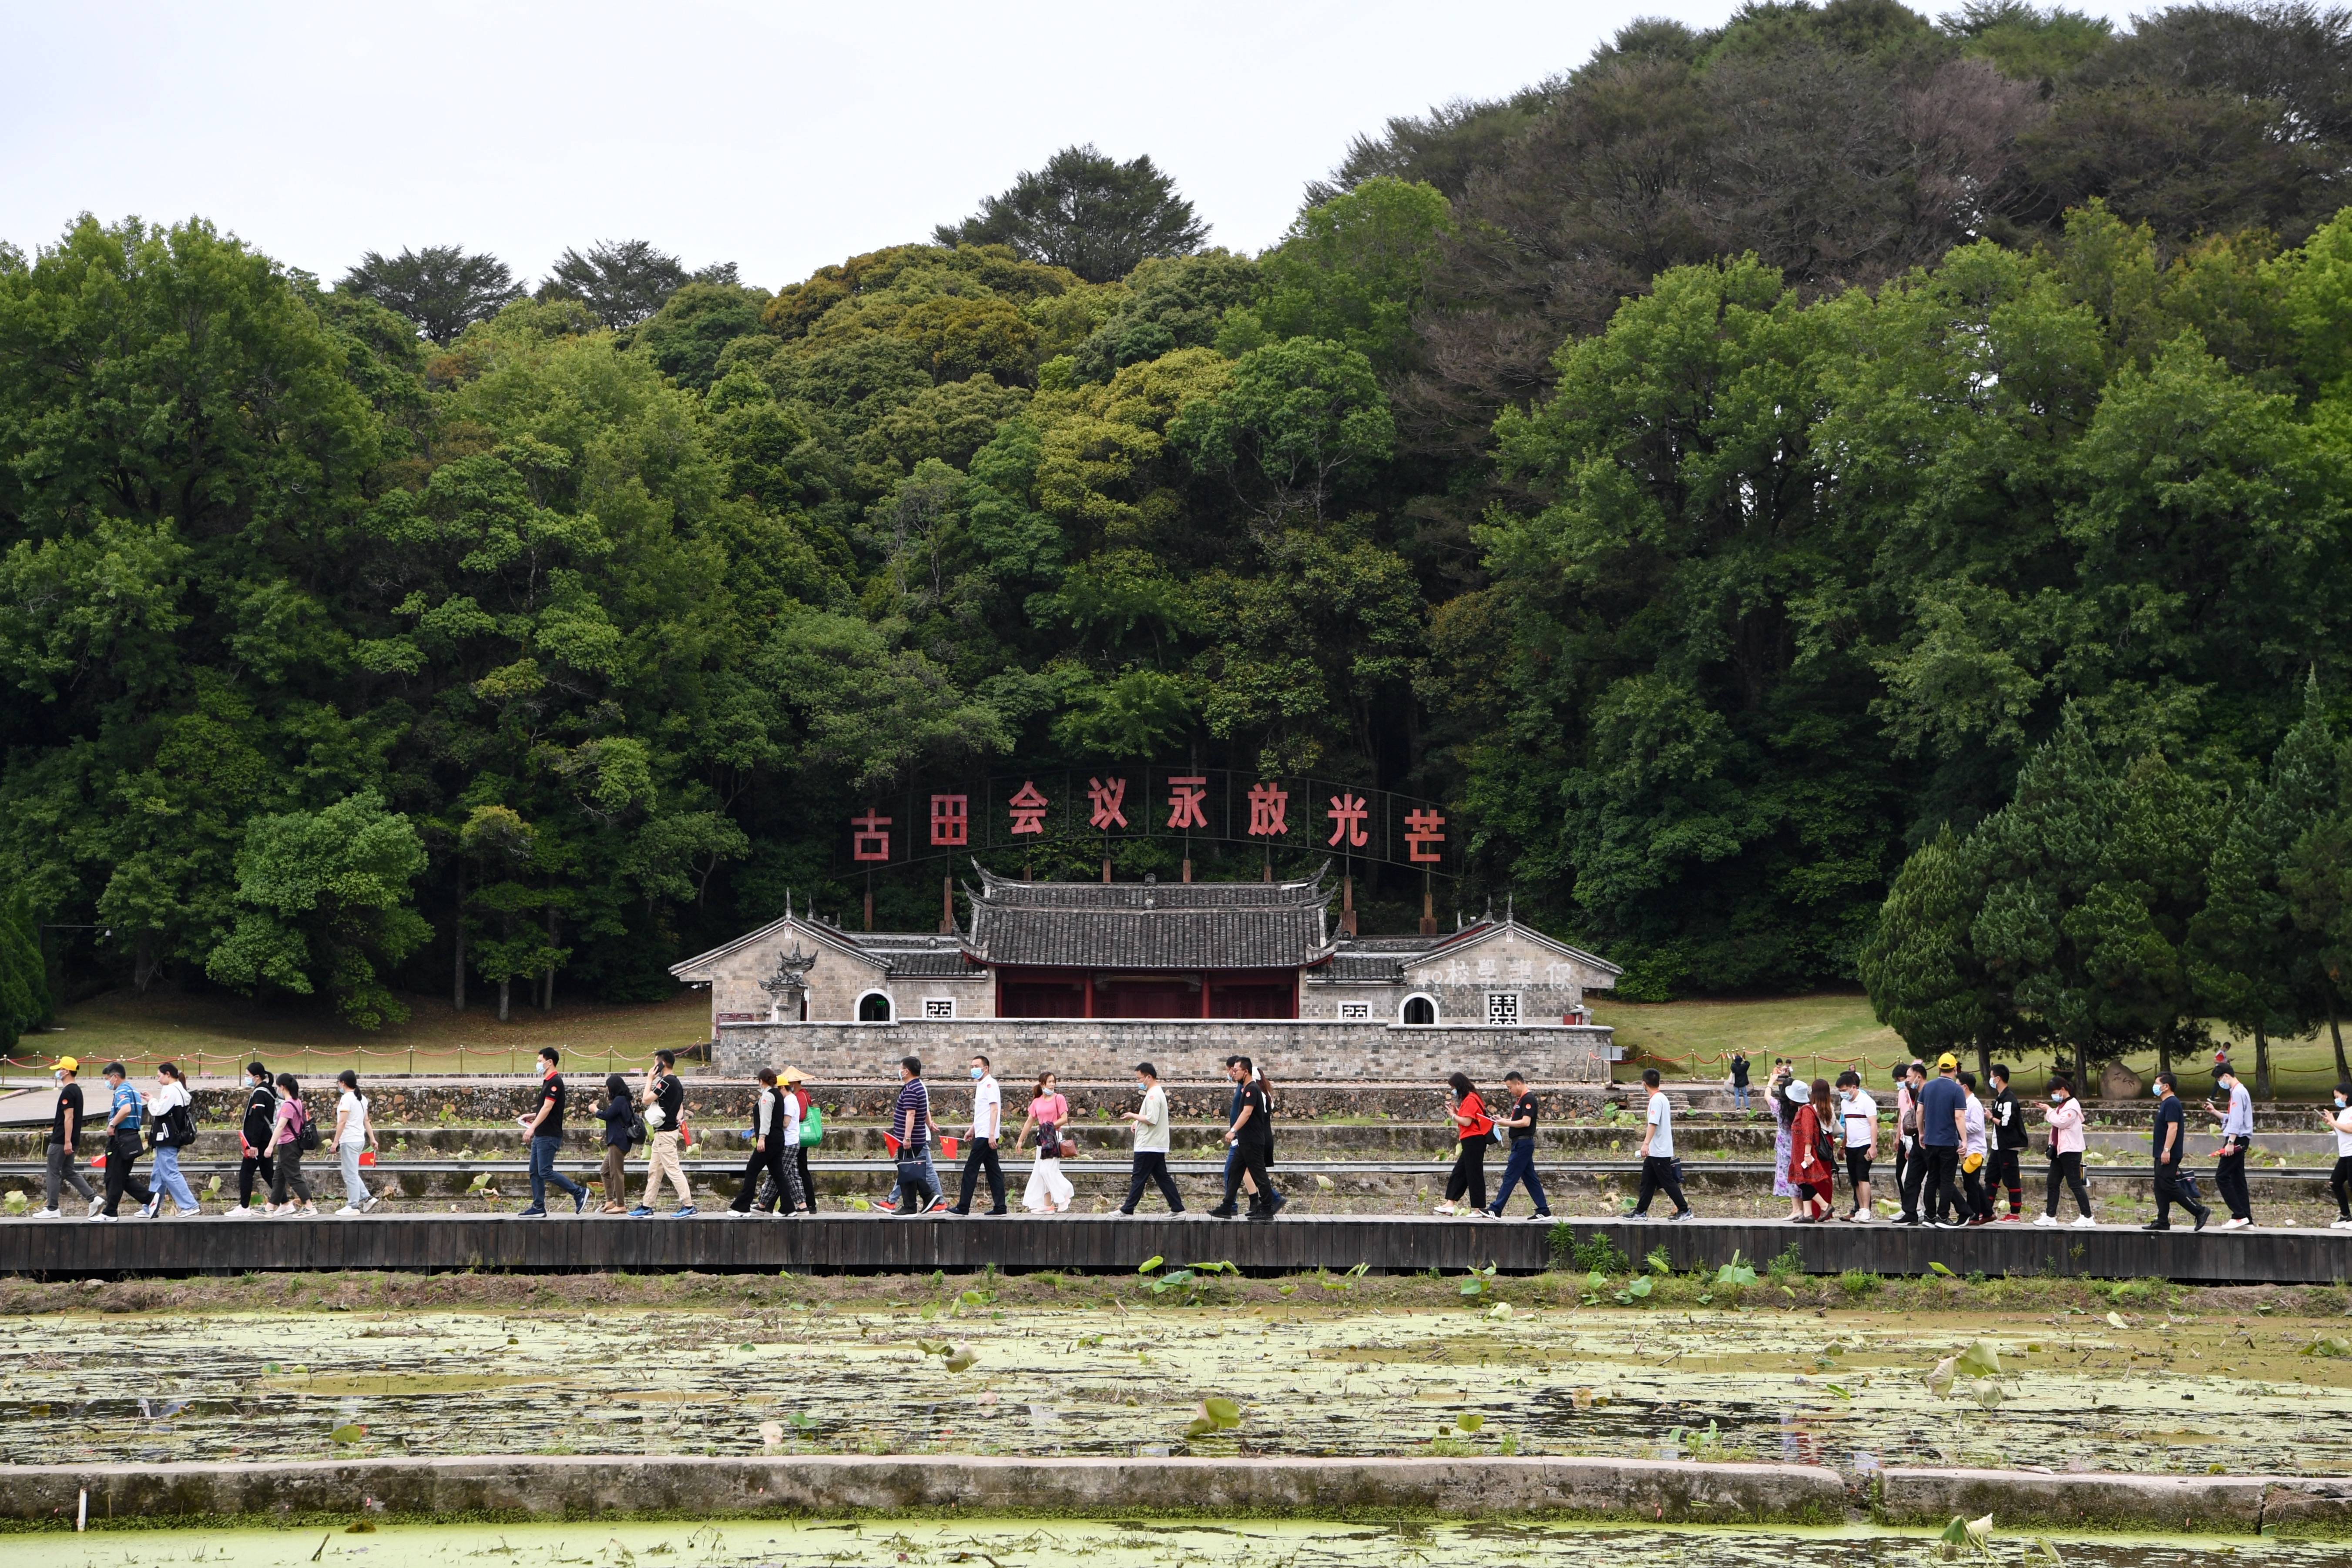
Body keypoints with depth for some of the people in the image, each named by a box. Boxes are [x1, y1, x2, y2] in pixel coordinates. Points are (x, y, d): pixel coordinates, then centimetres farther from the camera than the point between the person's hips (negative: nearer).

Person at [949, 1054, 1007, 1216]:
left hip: (985, 1136, -10)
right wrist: (972, 1130, 27)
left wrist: (992, 1134, -24)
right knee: (993, 1171, 7)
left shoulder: (989, 1084, -12)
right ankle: (1000, 1207, 7)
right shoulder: (981, 1085, 18)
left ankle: (963, 1207, -5)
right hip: (983, 1135, 10)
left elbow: (994, 1110, -19)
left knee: (971, 1170, -7)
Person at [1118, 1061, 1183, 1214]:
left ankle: (1127, 1210, -1)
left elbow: (1151, 1120, -24)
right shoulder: (1157, 1092, 17)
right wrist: (1138, 1121, 9)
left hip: (1148, 1146, -10)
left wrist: (1134, 1116, -11)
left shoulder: (1153, 1095, -16)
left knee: (1138, 1178, -5)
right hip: (1157, 1145, 10)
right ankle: (1177, 1208, 8)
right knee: (1162, 1177, 10)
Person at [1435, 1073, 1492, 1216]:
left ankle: (1478, 1209, -3)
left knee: (1474, 1175, -6)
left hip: (1473, 1141, -11)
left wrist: (1453, 1115, -7)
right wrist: (1456, 1111, 6)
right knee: (1458, 1173, 12)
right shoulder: (1470, 1099, 17)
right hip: (1472, 1142, 11)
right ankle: (1450, 1204, 13)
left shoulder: (1470, 1100, -14)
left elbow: (1467, 1122, -20)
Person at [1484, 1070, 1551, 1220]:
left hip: (1523, 1144, -10)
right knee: (1530, 1178, 10)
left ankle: (1496, 1210, -5)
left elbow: (1526, 1122, -23)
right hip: (1521, 1143, 10)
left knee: (1510, 1177, -7)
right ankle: (1544, 1211, 11)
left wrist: (1507, 1123, -14)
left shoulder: (1528, 1099, -14)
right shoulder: (1520, 1100, 17)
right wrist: (1505, 1120, 6)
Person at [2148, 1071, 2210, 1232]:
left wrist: (2167, 1151, -27)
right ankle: (2162, 1221, 10)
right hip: (2162, 1155, 11)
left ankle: (2199, 1211, -9)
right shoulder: (2166, 1103, 18)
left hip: (2168, 1155, -11)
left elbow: (2173, 1128, -23)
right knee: (2161, 1188, 9)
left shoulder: (2172, 1104, -15)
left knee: (2168, 1186, -12)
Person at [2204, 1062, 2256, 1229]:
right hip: (2240, 1142, 11)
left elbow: (2237, 1120, -20)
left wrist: (2231, 1142, -24)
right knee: (2237, 1179, 9)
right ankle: (2246, 1220, 7)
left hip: (2236, 1140, -11)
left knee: (2222, 1177, -11)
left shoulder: (2238, 1092, -13)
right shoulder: (2240, 1091, 19)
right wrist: (2214, 1112, 24)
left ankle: (2239, 1215, -15)